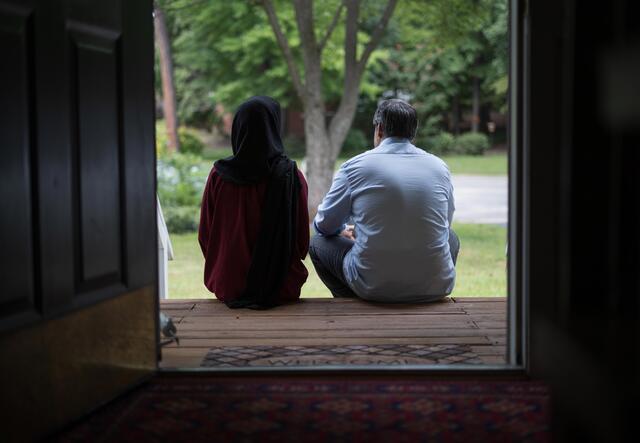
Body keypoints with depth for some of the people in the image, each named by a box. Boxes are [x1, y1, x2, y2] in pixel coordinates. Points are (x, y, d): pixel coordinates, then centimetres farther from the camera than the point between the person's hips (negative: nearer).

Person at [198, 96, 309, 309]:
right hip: (282, 287, -2)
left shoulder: (219, 175, -9)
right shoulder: (291, 176, -12)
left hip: (229, 286, 2)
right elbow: (303, 241, -5)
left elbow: (205, 236, 0)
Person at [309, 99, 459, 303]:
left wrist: (344, 231, 34)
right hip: (435, 288, 2)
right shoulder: (440, 167, 6)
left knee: (318, 242, 23)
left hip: (373, 286, -2)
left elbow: (325, 225, 10)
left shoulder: (355, 166, -1)